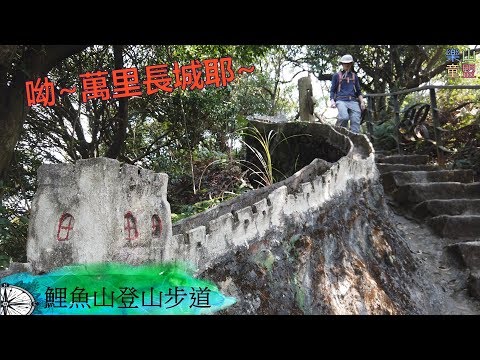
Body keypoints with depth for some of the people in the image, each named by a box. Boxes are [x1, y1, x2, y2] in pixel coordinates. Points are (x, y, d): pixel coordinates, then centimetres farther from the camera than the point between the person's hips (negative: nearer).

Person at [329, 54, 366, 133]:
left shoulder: (354, 76, 24)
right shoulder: (336, 75, 16)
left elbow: (358, 91, 26)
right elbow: (332, 90, 14)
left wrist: (362, 102, 11)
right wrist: (332, 101, -4)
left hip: (353, 101, 3)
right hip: (341, 100, -3)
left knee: (356, 121, -14)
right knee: (344, 117, -30)